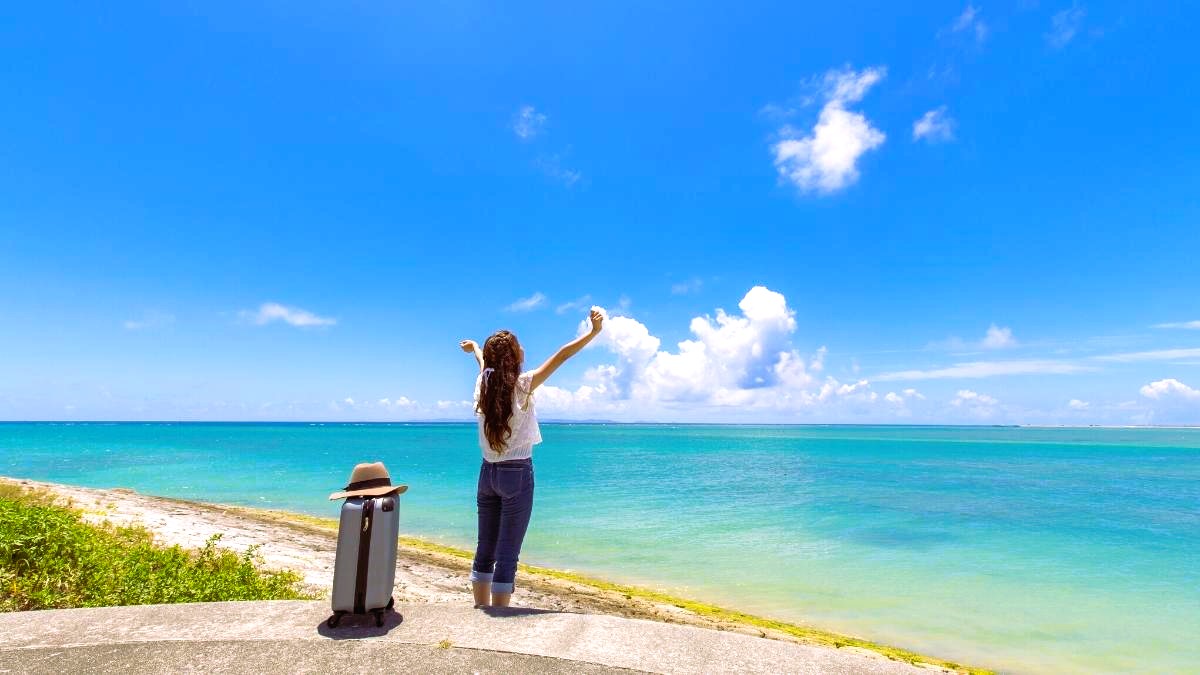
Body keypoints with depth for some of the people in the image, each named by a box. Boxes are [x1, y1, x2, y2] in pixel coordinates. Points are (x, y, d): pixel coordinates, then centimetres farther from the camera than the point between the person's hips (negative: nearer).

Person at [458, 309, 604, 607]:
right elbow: (560, 357, -19)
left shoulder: (482, 384, 0)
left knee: (485, 551, 16)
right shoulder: (522, 385, -14)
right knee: (507, 556, 0)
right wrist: (593, 331, -19)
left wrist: (474, 348, 44)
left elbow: (485, 362, 23)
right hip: (517, 474, -6)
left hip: (488, 473, 6)